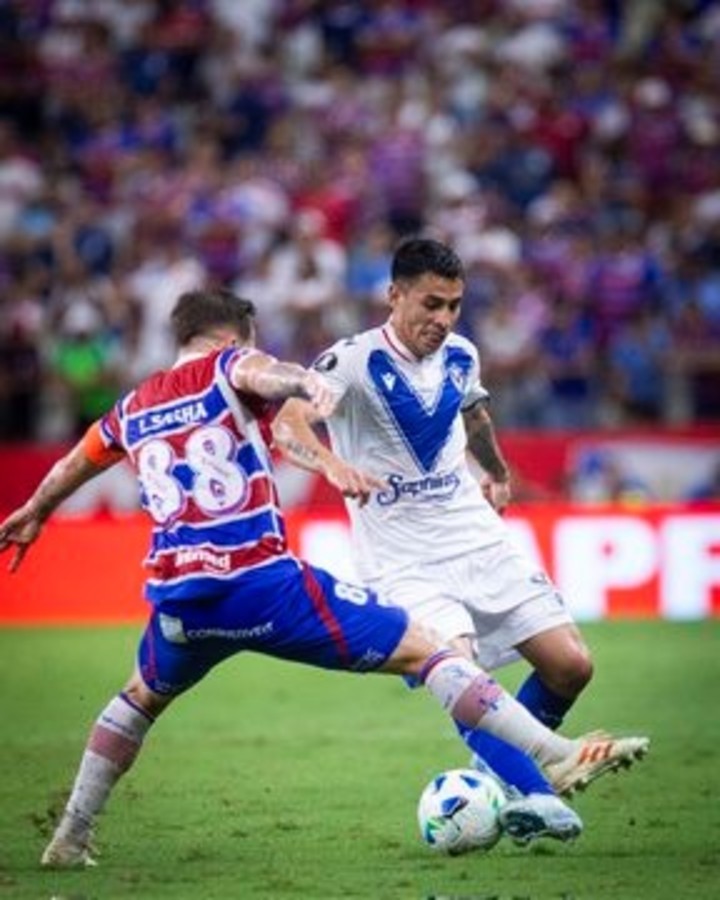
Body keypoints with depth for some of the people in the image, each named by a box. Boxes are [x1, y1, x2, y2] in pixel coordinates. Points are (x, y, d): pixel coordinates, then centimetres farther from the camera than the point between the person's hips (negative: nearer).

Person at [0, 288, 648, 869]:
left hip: (177, 597, 5)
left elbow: (71, 469, 40)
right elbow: (261, 373, -21)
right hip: (264, 583, -5)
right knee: (421, 650, -2)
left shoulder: (132, 408, 21)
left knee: (143, 697, 36)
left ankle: (69, 838, 34)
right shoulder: (227, 366, 5)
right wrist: (308, 383, -45)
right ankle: (560, 757, -11)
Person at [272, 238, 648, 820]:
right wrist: (333, 464, -49)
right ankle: (536, 796, -18)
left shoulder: (460, 356, 5)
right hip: (401, 562, -6)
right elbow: (287, 422, -30)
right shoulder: (354, 361, -14)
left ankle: (501, 766, 21)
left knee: (571, 666, -2)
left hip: (479, 542, 6)